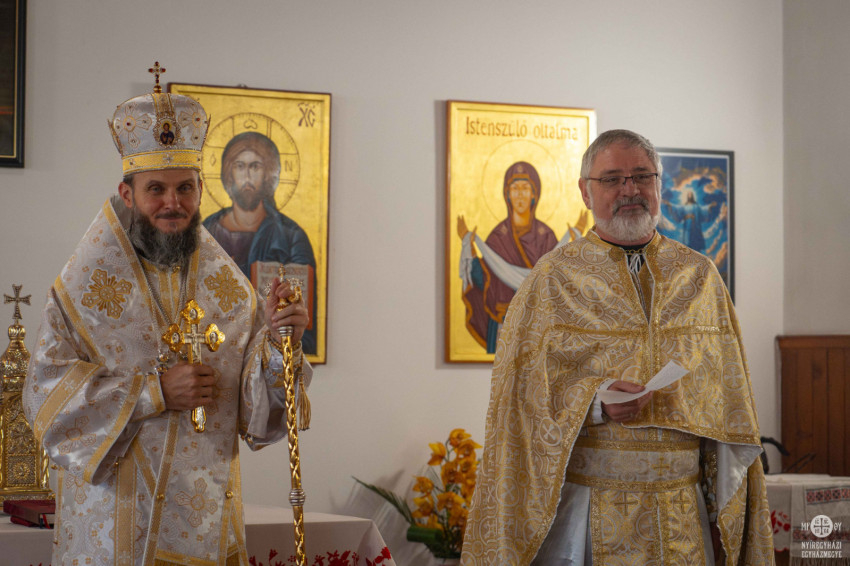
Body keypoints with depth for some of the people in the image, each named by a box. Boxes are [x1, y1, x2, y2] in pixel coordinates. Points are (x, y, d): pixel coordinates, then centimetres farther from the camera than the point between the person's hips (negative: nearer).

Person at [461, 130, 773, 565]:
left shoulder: (699, 277, 9)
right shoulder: (553, 278, 0)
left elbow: (729, 400, 9)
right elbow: (519, 393, -4)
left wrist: (724, 516, 4)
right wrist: (593, 401, -20)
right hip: (584, 510, -2)